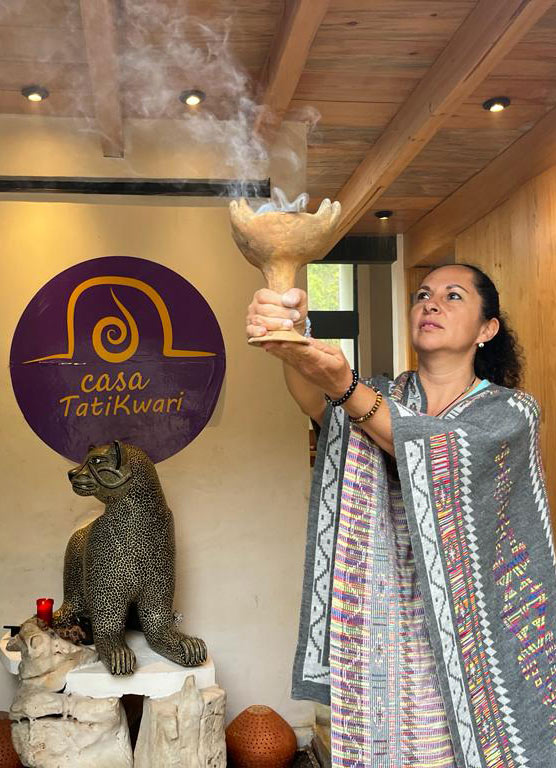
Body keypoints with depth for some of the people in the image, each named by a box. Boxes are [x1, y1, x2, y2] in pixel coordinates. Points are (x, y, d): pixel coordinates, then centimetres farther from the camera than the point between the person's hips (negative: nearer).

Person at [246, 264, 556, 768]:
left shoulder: (511, 410, -3)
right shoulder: (376, 399, 4)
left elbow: (435, 452, -23)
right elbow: (318, 403, -20)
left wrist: (345, 387, -36)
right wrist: (291, 339, -41)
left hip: (471, 638, -1)